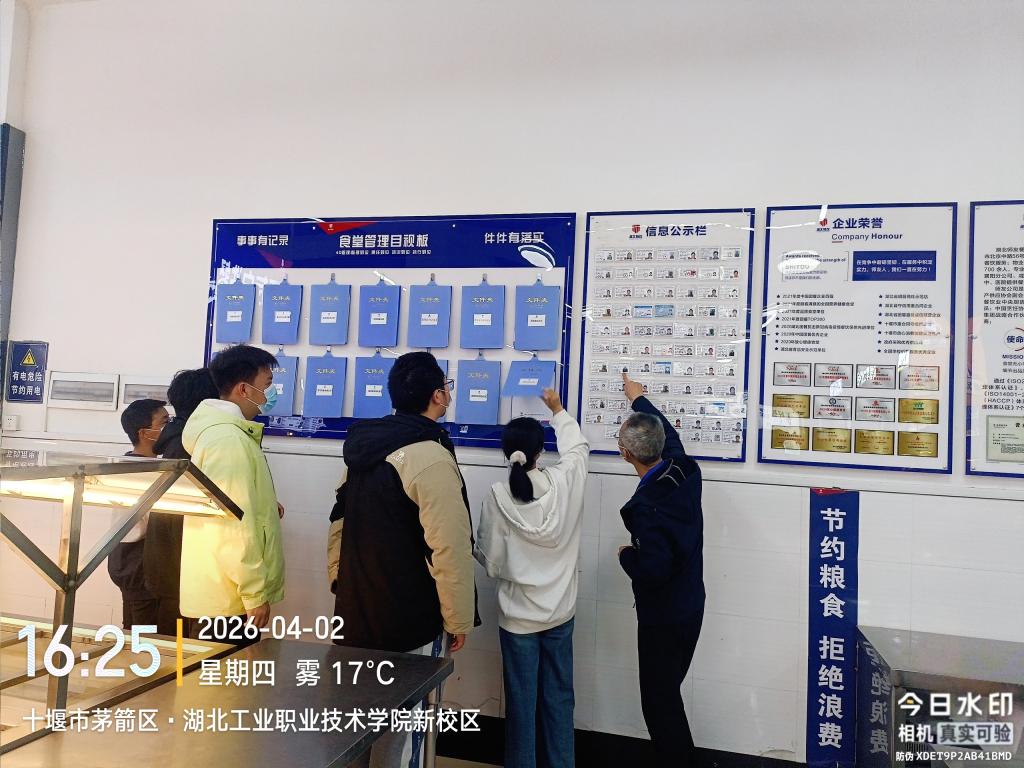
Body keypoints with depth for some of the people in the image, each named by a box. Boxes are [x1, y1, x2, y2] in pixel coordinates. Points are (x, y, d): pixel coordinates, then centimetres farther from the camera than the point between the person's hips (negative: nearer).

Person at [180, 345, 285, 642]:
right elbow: (234, 524, -24)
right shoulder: (229, 439, -20)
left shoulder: (223, 431, 13)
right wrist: (255, 594, -20)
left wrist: (264, 506, 9)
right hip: (228, 598, -10)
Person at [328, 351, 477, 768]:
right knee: (399, 732, 9)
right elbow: (450, 548, -22)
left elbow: (339, 520, 12)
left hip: (355, 610, 8)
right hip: (407, 621, -8)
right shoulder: (431, 458, -22)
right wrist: (459, 620, -10)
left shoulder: (362, 446, 4)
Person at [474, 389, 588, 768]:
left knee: (522, 699, 12)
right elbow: (578, 447, 12)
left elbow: (491, 562, -10)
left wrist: (476, 550, 12)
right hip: (560, 612, 2)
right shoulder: (565, 482, -11)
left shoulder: (497, 497, -16)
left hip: (518, 615, -2)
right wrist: (558, 410, 25)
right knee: (559, 697, 17)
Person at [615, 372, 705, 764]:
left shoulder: (646, 506, -30)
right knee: (668, 693, 22)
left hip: (662, 618, -8)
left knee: (659, 701, 8)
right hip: (691, 607, 8)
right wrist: (639, 399, 27)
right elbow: (668, 433, 14)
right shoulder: (685, 471, -7)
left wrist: (626, 555, -10)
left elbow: (653, 572, -30)